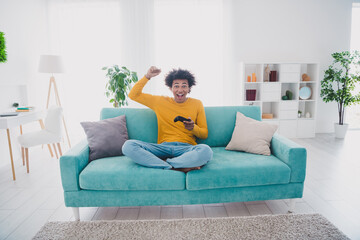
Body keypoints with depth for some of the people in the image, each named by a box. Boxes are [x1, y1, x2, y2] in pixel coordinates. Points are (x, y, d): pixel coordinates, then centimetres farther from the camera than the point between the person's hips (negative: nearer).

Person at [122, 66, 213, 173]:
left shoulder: (197, 104, 12)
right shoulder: (160, 101, 14)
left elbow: (204, 134, 12)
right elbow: (133, 95, 17)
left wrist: (193, 128, -10)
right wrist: (147, 76, 7)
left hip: (186, 148, -1)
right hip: (163, 147, 1)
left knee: (206, 150, -37)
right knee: (128, 145, -25)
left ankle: (163, 163, -22)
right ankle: (176, 168, -29)